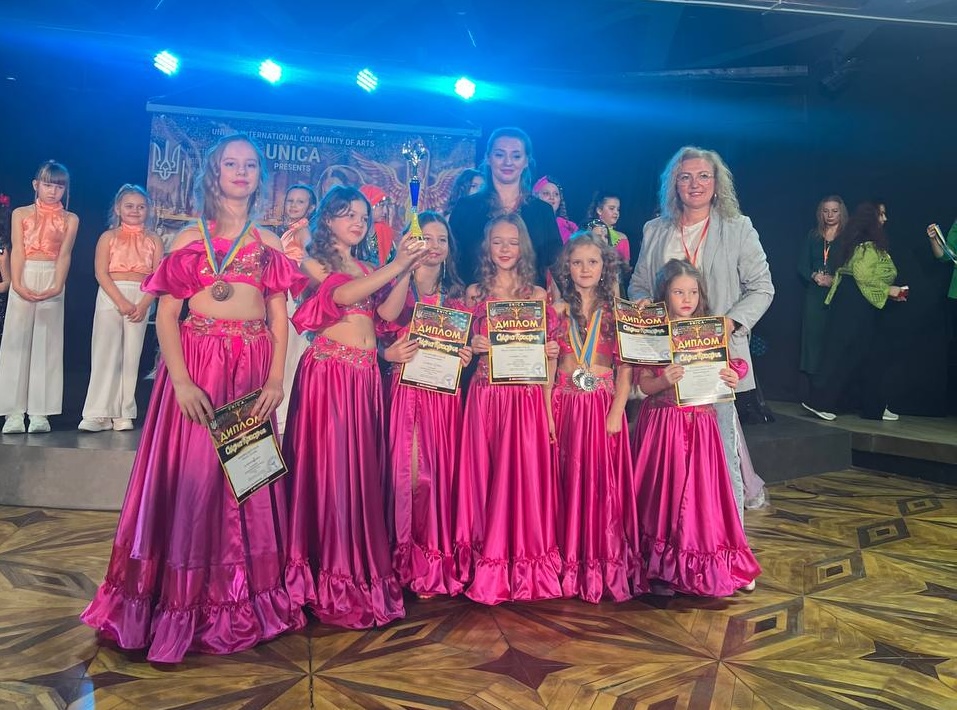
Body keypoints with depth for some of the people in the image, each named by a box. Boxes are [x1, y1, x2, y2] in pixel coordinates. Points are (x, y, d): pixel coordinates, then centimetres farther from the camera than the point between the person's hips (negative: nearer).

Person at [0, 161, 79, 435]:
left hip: (52, 279, 0)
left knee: (46, 342, -2)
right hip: (24, 278, 0)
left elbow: (64, 255, -2)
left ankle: (40, 412, -1)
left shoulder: (70, 219, 9)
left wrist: (58, 286, -16)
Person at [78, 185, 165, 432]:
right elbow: (101, 273, -3)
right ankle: (99, 413, -1)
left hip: (141, 300, 1)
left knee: (131, 355, 2)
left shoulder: (153, 240, 9)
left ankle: (124, 414, 6)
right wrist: (121, 301, -15)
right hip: (111, 297, -1)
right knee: (105, 353, -4)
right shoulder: (109, 237, 6)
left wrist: (144, 304, -12)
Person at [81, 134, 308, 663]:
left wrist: (275, 380, -7)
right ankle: (180, 604, 13)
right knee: (189, 477, 0)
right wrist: (181, 380, -14)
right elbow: (166, 314, -1)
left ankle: (243, 601, 19)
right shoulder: (190, 238, 6)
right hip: (196, 363, -1)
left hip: (252, 369, 2)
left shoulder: (269, 242, 11)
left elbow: (279, 317, 6)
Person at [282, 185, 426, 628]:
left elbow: (389, 312, 5)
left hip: (365, 375, 6)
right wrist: (395, 266, -20)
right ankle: (329, 574, 5)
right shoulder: (313, 261, 4)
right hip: (327, 369, -5)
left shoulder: (369, 269, 21)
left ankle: (361, 566, 17)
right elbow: (341, 295, -15)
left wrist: (406, 271, -7)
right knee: (328, 466, -5)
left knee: (363, 468, 7)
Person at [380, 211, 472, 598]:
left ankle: (439, 557, 18)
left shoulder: (457, 293, 14)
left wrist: (466, 356, -2)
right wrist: (390, 353, -21)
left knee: (442, 470, 4)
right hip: (407, 388, -3)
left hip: (445, 391, 3)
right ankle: (409, 560, 11)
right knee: (409, 471, -4)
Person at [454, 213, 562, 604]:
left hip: (526, 395, -1)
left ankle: (528, 562, 14)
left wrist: (551, 352, -11)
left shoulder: (538, 295, 7)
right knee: (485, 474, 4)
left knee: (525, 472, 0)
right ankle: (489, 563, 17)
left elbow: (548, 350, 10)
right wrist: (473, 346, -7)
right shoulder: (474, 293, 10)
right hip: (485, 394, 1)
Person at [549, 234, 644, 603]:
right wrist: (547, 413, -4)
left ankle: (607, 564, 14)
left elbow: (625, 367, -1)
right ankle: (570, 564, 17)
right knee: (569, 483, 5)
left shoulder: (616, 312, 3)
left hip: (603, 405, -1)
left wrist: (616, 412, -11)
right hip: (566, 404, 1)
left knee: (605, 483, 1)